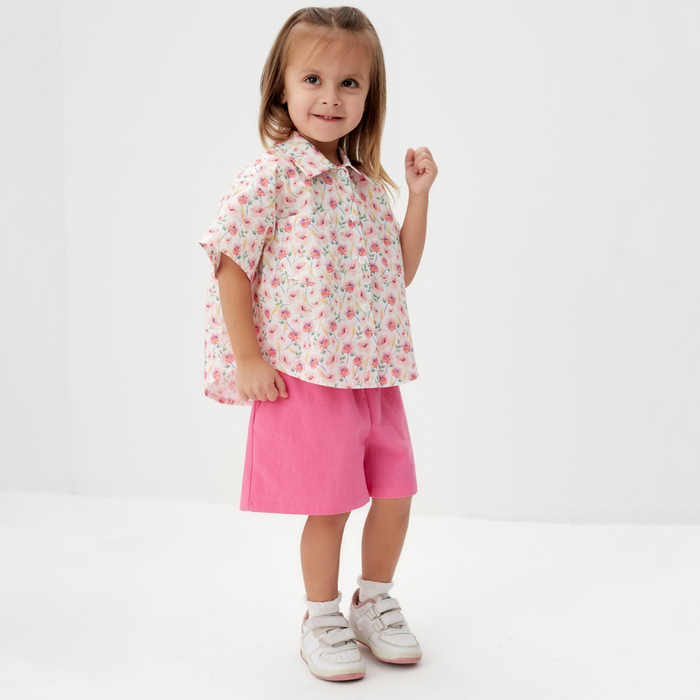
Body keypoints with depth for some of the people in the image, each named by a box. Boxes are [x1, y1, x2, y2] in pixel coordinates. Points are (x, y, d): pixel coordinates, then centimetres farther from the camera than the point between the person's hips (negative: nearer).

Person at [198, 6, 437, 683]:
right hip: (307, 373, -6)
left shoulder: (367, 184, 11)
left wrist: (418, 195, 5)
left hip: (374, 372, 6)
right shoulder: (271, 176, -9)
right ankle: (322, 619, 25)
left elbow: (401, 269, 15)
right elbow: (230, 267, -9)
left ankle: (374, 601, 34)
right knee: (327, 506, 3)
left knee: (395, 495, 10)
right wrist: (248, 359, -11)